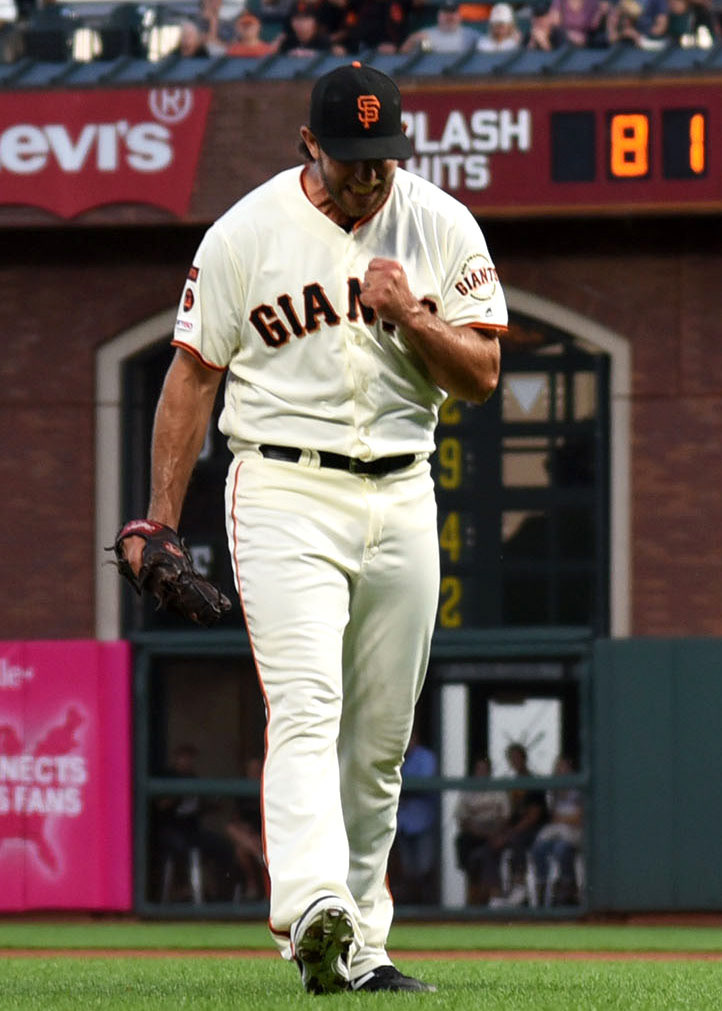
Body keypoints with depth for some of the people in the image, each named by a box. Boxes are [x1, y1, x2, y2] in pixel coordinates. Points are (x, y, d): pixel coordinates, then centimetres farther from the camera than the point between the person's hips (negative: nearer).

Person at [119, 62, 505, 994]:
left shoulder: (442, 228, 4)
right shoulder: (246, 234, -3)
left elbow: (481, 376, 3)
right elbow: (192, 375, 2)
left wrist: (410, 316, -16)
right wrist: (160, 523, -2)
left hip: (400, 498, 4)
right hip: (285, 495, -4)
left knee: (380, 739, 7)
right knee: (306, 707, -21)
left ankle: (357, 945, 14)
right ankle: (313, 910, -36)